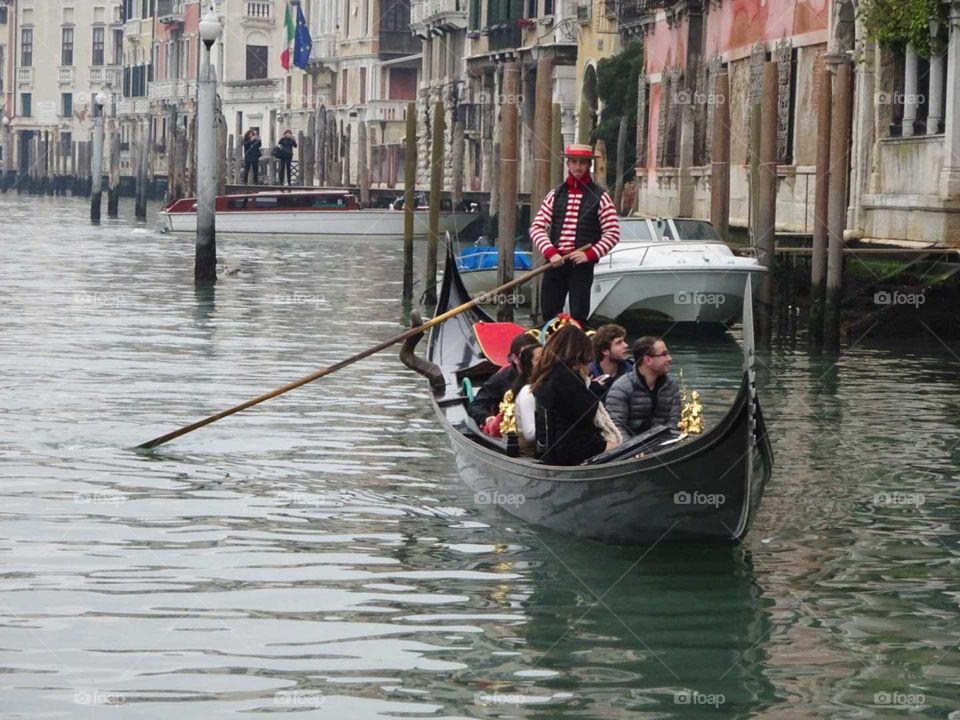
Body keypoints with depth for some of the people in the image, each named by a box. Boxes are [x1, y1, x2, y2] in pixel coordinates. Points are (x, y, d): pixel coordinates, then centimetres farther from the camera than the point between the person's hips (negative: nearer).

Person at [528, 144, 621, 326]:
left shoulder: (600, 197, 1)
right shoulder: (555, 195, 9)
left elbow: (613, 233, -1)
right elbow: (537, 227, 5)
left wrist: (590, 254, -13)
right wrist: (551, 253, -11)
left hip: (581, 264, -3)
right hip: (555, 262, 3)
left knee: (578, 316, -7)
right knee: (549, 313, 6)